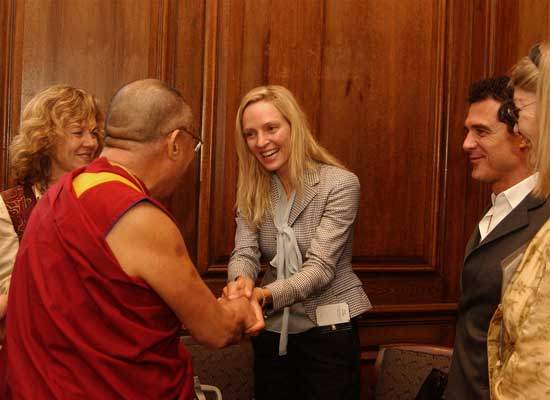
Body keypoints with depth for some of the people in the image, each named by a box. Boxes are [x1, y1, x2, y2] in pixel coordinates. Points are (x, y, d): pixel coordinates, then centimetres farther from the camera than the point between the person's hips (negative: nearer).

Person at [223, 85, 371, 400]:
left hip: (328, 330, -4)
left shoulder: (340, 183, -16)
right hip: (271, 330, 5)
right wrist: (241, 280, -34)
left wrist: (266, 295, -39)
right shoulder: (252, 190, 1)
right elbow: (244, 253, -10)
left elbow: (320, 266, -22)